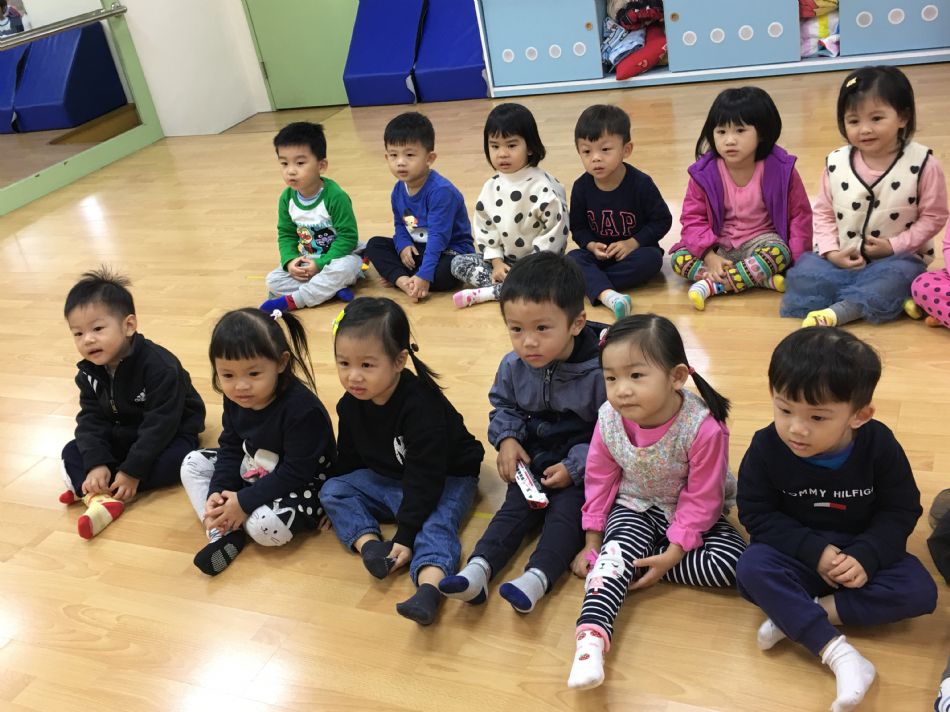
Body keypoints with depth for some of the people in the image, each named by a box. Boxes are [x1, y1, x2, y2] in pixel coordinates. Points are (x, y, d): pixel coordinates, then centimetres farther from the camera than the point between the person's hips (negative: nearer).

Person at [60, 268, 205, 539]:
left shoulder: (159, 366, -30)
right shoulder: (89, 372, -9)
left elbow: (160, 424, -30)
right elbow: (91, 420, -11)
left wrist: (133, 471, -31)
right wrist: (96, 464, -27)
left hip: (170, 433, -6)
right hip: (122, 435, 6)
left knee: (176, 460, -35)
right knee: (72, 451, -9)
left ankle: (87, 488, -28)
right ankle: (102, 498, -35)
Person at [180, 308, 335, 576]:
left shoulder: (302, 409, -31)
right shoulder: (235, 401, -9)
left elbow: (296, 473, -28)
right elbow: (231, 449, 3)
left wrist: (245, 502, -26)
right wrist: (217, 492, -13)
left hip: (303, 486, -8)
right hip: (252, 474, 8)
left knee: (265, 526, -34)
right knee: (193, 463, 4)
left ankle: (221, 520, -1)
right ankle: (224, 533, -9)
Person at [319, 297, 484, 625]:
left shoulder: (421, 406, -32)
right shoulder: (351, 403, -9)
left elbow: (425, 479, -31)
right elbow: (349, 459, 8)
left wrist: (405, 537, -31)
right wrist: (341, 510, 14)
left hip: (447, 478, -7)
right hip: (385, 478, 8)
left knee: (434, 525, -34)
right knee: (331, 490, -5)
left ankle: (429, 587, -55)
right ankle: (368, 542, -23)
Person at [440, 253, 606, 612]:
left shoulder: (598, 372, -24)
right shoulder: (513, 366, -8)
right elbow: (502, 405, 11)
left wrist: (576, 467, -21)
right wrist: (507, 439, -8)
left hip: (583, 468, -4)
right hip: (534, 458, 4)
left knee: (567, 510, -22)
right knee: (516, 506, -11)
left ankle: (537, 577, -36)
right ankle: (478, 568, -26)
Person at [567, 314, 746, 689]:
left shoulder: (703, 428, -30)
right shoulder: (609, 419, -18)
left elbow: (701, 500, -20)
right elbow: (599, 481, -3)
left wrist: (673, 554, -25)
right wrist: (593, 542, -2)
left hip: (690, 515, -1)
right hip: (635, 508, 1)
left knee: (731, 563, -23)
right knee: (616, 548, -28)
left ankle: (629, 562, -16)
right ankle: (591, 637, -43)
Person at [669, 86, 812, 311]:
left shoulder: (780, 169, -11)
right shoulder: (704, 173, -9)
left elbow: (799, 214, -3)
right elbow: (693, 218, -7)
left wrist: (797, 260, -12)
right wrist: (709, 256, -21)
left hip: (761, 241, -2)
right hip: (720, 246, 2)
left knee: (779, 253, -34)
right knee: (679, 259, -23)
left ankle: (711, 286, -28)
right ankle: (761, 279, -28)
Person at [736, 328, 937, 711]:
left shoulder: (879, 444, -17)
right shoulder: (766, 447, -19)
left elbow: (901, 510, -8)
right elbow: (756, 514, -12)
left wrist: (866, 556, -25)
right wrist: (814, 550, -24)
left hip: (861, 553, 1)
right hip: (798, 554, -1)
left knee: (919, 592, -24)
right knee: (752, 568, -31)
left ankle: (795, 617, -23)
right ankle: (838, 652, -33)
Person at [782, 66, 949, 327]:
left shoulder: (921, 163, -10)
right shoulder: (836, 163, -2)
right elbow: (824, 212, 5)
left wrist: (894, 245, -16)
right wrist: (831, 252, -10)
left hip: (897, 258, -3)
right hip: (844, 259, 3)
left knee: (898, 276, -36)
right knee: (803, 272, -22)